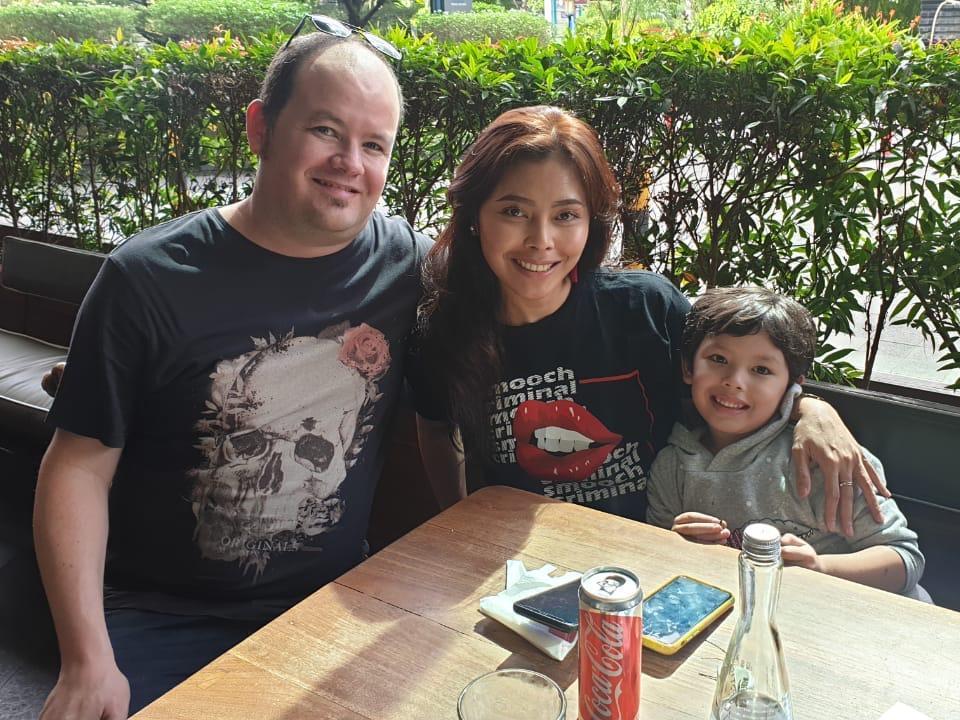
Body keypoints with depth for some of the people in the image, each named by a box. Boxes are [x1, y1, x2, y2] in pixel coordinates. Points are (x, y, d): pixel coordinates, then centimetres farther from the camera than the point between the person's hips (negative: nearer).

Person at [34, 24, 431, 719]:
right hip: (158, 621, -2)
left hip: (334, 609, 3)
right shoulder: (149, 277, -12)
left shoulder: (412, 264, -5)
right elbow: (80, 467, -8)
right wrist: (88, 661, -14)